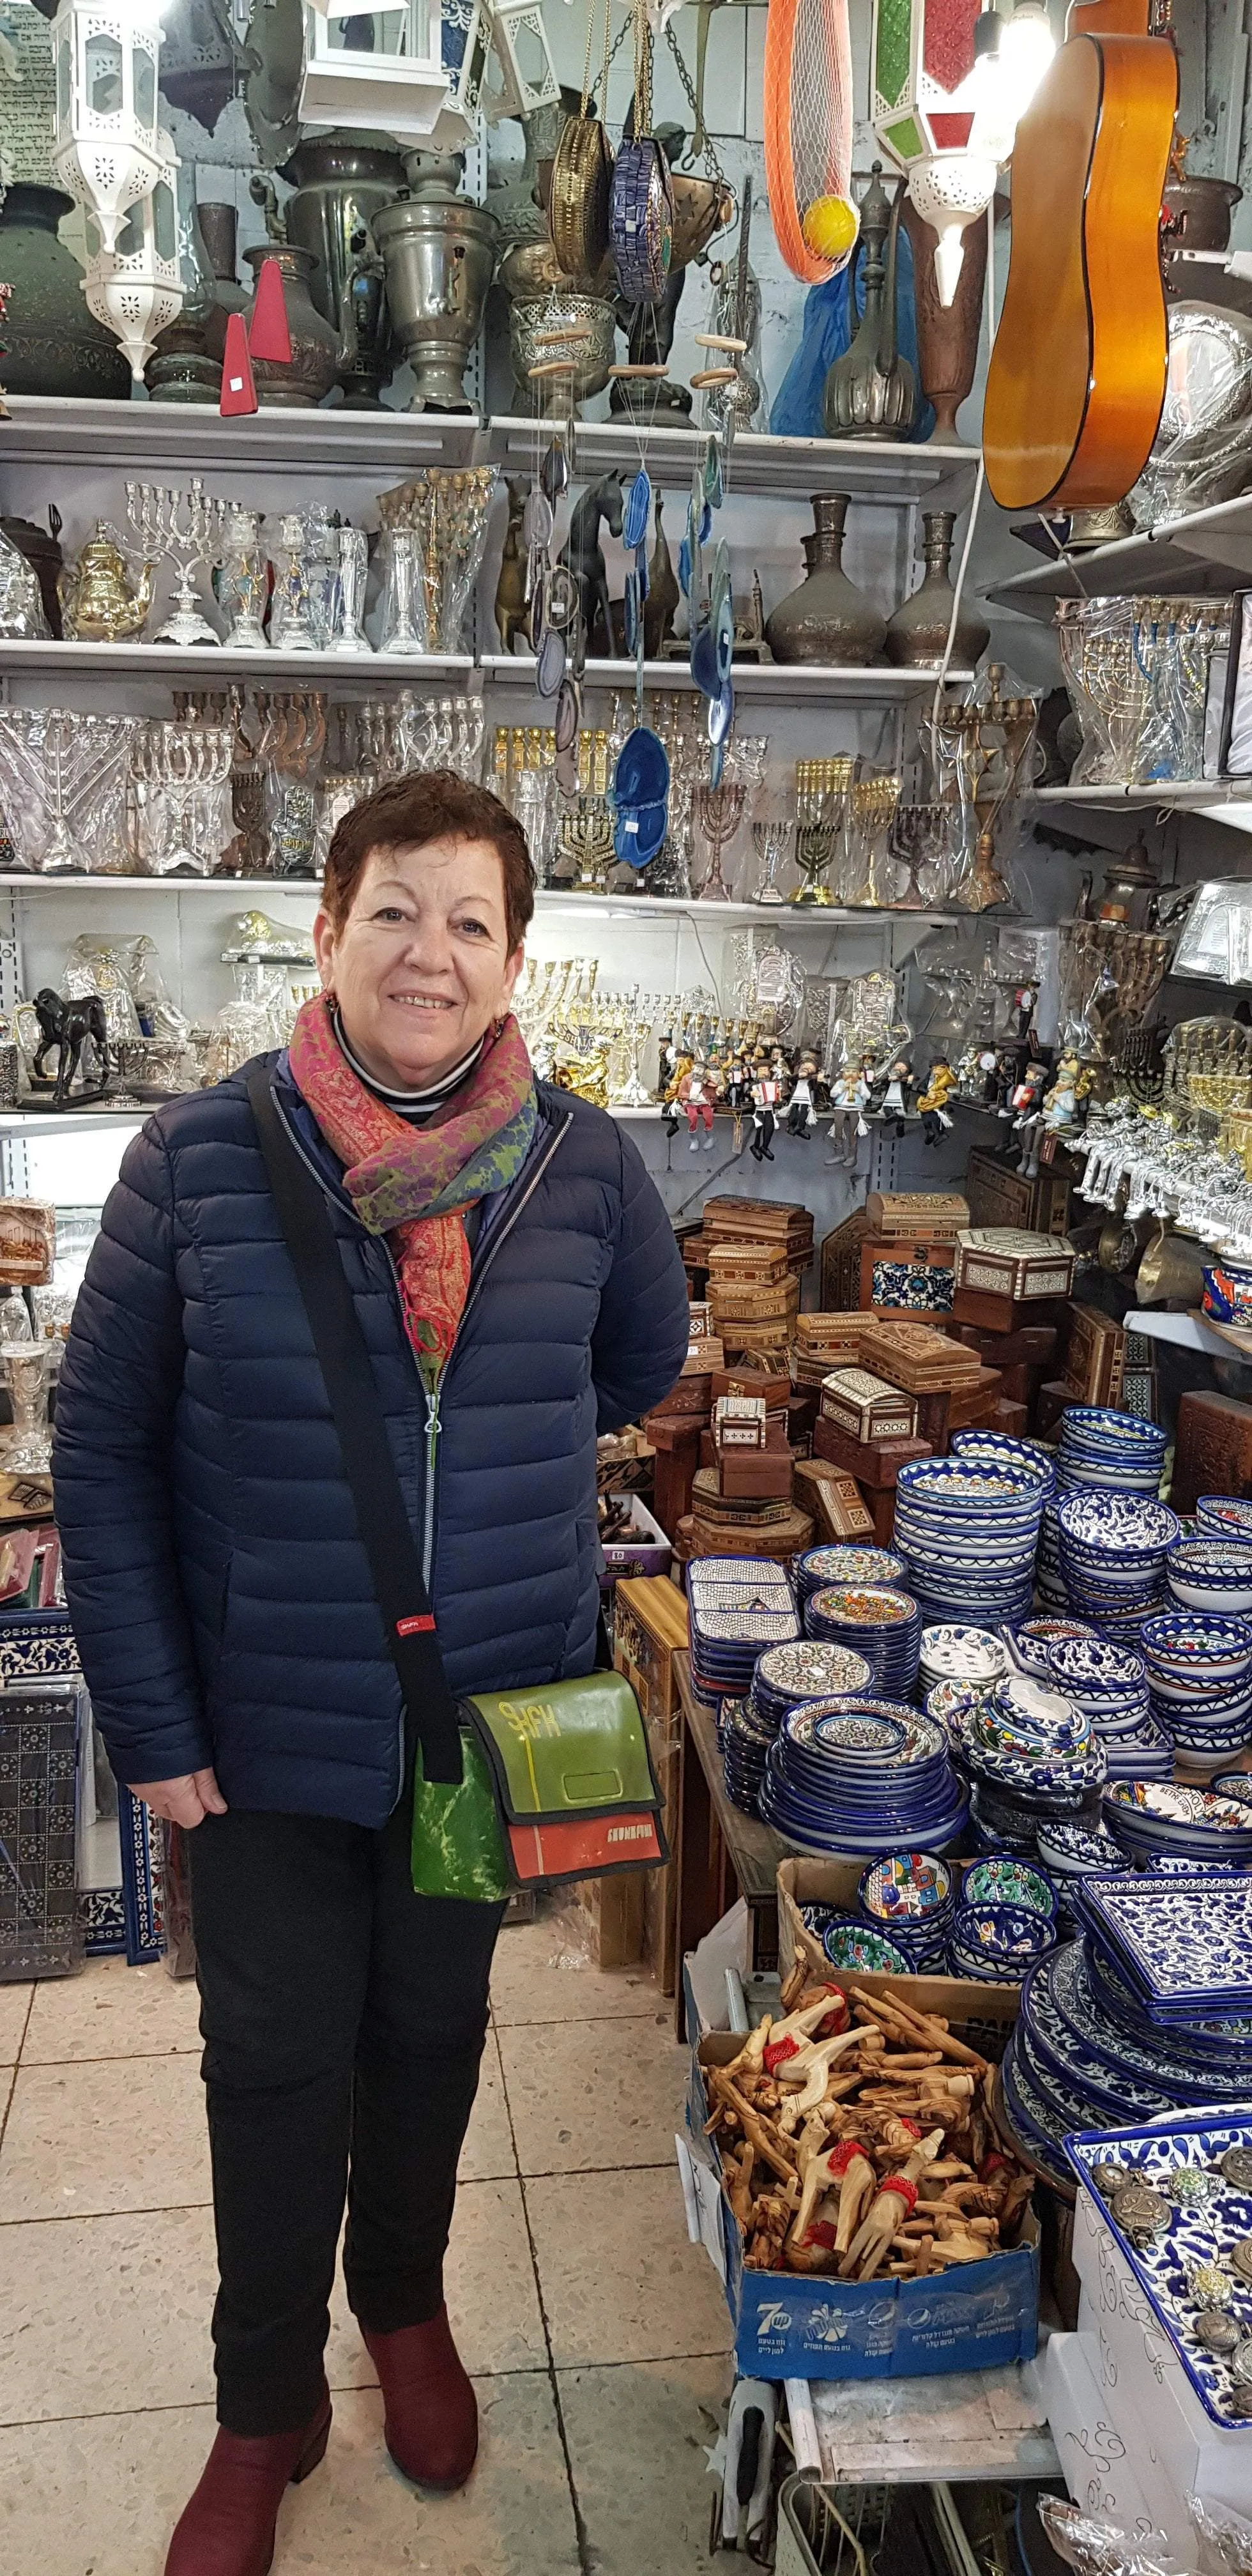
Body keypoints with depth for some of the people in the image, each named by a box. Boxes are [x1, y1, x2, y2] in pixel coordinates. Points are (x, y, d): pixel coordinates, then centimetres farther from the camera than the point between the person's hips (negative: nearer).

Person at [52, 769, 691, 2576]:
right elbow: (103, 1447, -8)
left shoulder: (583, 1166, -9)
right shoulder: (197, 1159, -13)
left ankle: (407, 2306, 51)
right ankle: (267, 2409, 41)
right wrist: (150, 1725, -8)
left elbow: (642, 1365, 11)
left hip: (500, 1711, 2)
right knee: (277, 2057, 14)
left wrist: (490, 1447, 5)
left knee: (434, 2026, 22)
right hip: (271, 1727, -1)